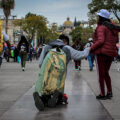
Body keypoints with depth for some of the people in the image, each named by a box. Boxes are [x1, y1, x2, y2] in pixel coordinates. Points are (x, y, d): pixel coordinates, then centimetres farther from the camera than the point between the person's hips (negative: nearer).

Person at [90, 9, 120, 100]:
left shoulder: (101, 27, -13)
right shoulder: (113, 27, 9)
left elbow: (100, 41, -24)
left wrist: (91, 48, -14)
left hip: (101, 52, -7)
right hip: (111, 53, 7)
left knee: (101, 74, 3)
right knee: (106, 73, 19)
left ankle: (102, 94, 7)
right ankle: (110, 92, 14)